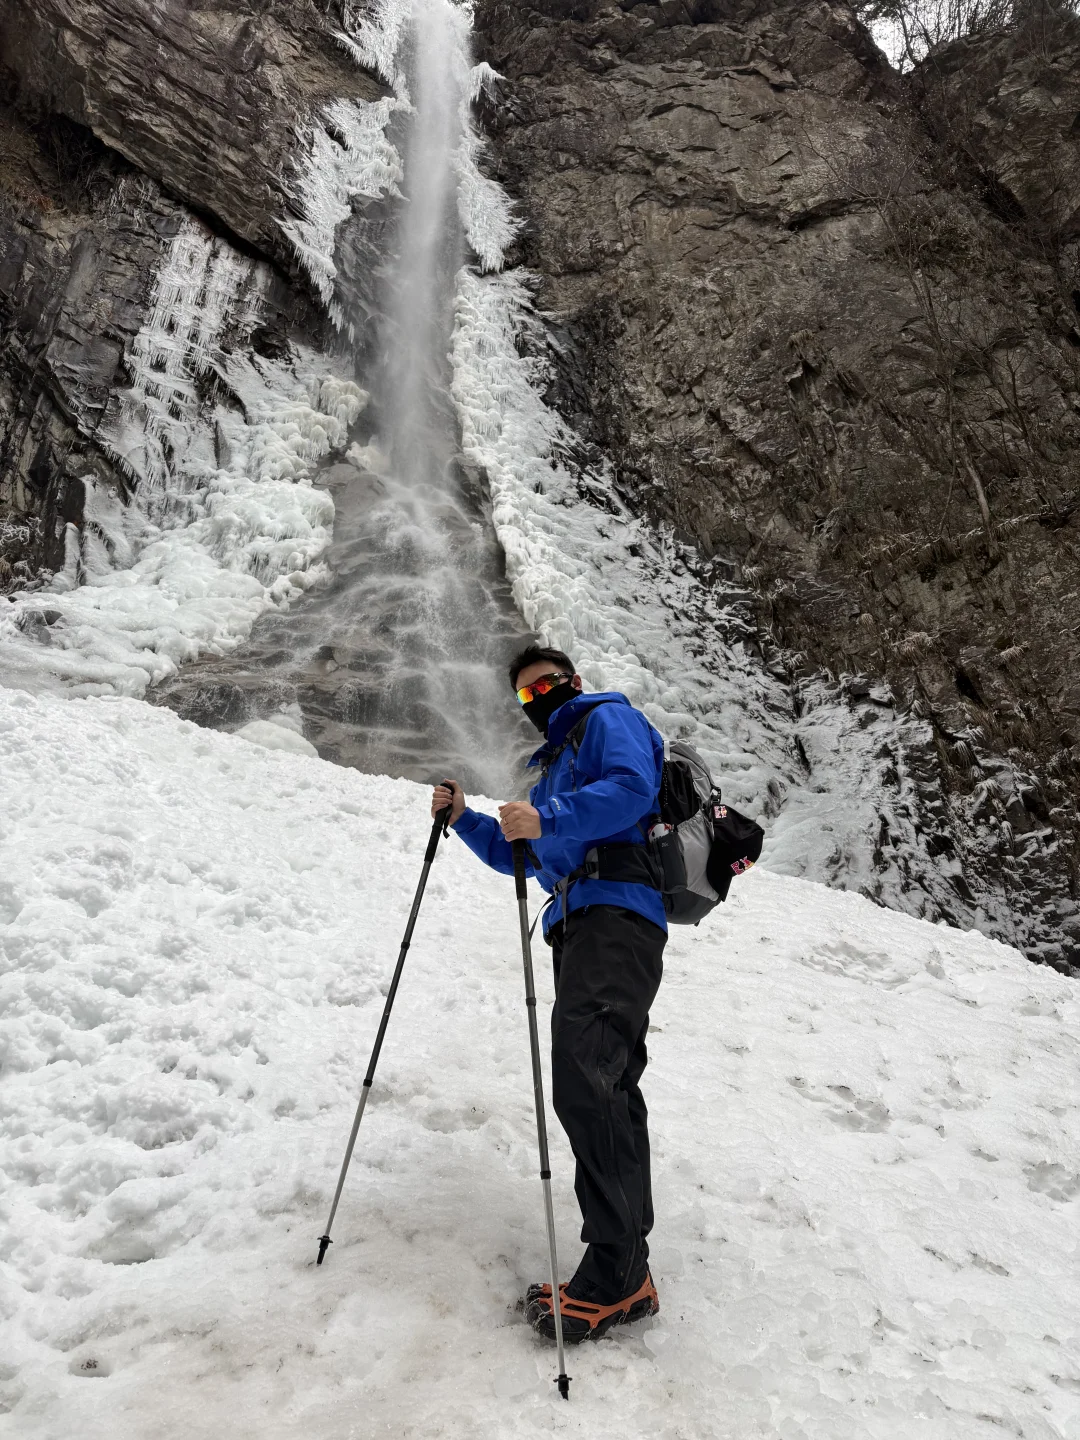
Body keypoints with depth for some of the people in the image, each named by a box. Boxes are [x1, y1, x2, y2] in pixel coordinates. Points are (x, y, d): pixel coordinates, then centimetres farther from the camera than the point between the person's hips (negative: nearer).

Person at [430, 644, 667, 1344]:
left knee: (584, 1080, -22)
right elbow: (519, 854, 35)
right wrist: (465, 818, 20)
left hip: (618, 914, -10)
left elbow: (631, 788, -13)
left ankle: (618, 1272, -20)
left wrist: (547, 820, -21)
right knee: (609, 1086, 7)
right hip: (580, 925, 10)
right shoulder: (555, 763, 35)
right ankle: (627, 1264, 11)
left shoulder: (608, 718, 8)